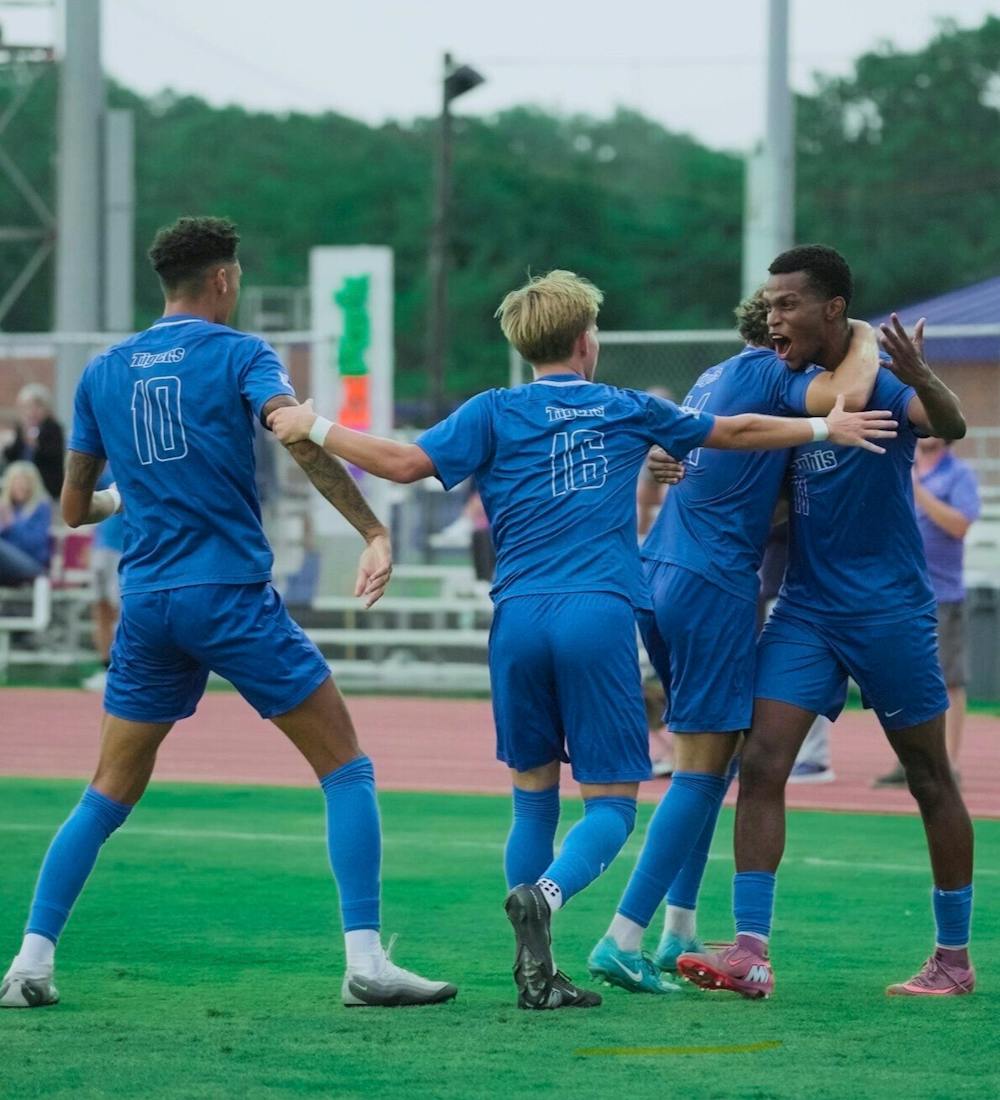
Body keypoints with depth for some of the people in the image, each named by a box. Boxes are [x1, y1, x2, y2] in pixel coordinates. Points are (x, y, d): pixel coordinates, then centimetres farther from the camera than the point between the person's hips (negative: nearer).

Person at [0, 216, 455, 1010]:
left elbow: (74, 508, 17)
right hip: (232, 594, -5)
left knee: (109, 795, 14)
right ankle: (365, 961, -7)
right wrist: (376, 533, -20)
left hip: (146, 604, 5)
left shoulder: (103, 373, 12)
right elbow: (300, 438, -20)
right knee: (345, 767, 3)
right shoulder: (239, 354, -2)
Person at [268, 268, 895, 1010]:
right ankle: (545, 895, -30)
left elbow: (407, 463, -5)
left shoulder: (494, 413, 8)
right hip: (599, 615, -1)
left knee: (533, 798, 13)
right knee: (611, 803, 1)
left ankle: (537, 974, 3)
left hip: (519, 618, 2)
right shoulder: (627, 412, 13)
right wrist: (826, 427, 38)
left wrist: (314, 429, 6)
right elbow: (736, 433, 25)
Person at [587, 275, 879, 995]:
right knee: (703, 767, -7)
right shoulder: (767, 372, -8)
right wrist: (866, 339, -5)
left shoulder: (718, 376, 19)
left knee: (711, 757, 17)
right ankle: (622, 941, -13)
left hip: (660, 576, 9)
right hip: (714, 584, -9)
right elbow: (848, 395, -27)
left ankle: (678, 936, 17)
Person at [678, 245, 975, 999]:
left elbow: (950, 426, -30)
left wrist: (920, 377, -52)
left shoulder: (878, 380, -11)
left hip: (889, 610, -6)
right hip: (806, 608, 6)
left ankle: (955, 959, 17)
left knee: (930, 780, 6)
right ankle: (752, 953, -14)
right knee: (761, 765, -9)